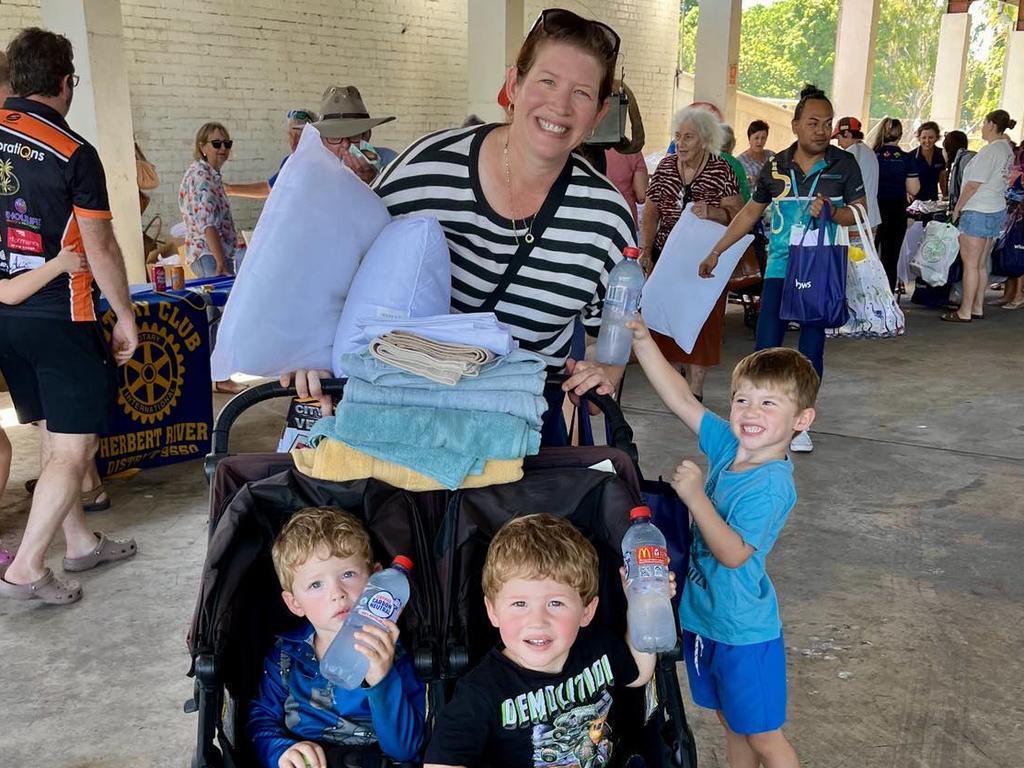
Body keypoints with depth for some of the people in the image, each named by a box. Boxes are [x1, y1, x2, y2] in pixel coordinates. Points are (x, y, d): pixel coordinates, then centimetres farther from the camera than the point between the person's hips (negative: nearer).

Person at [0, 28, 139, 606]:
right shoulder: (74, 153, -14)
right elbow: (100, 247, -13)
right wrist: (126, 316, -3)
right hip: (60, 316, -7)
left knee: (54, 434, 17)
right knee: (75, 446, 0)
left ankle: (81, 542, 28)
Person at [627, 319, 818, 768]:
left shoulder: (772, 484, -25)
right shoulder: (728, 445, -4)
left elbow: (733, 554, -29)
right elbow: (681, 400, -3)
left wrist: (695, 496, -32)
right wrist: (641, 339, -11)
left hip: (745, 633, -7)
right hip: (703, 616, 7)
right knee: (732, 725, 24)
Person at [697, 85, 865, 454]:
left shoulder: (844, 164, -1)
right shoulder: (776, 166, 4)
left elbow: (859, 215, 0)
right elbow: (750, 212, 12)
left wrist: (831, 210, -21)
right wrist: (716, 252, 11)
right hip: (780, 268, 1)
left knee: (811, 348, 7)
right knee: (765, 347, -4)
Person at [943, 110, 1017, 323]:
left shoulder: (990, 150, -17)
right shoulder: (1007, 149, 11)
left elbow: (974, 184, -17)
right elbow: (997, 180, 14)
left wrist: (957, 208, -9)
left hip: (978, 212, -9)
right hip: (997, 210, 9)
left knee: (970, 264, -4)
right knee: (981, 264, 14)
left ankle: (965, 312, 0)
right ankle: (978, 308, 20)